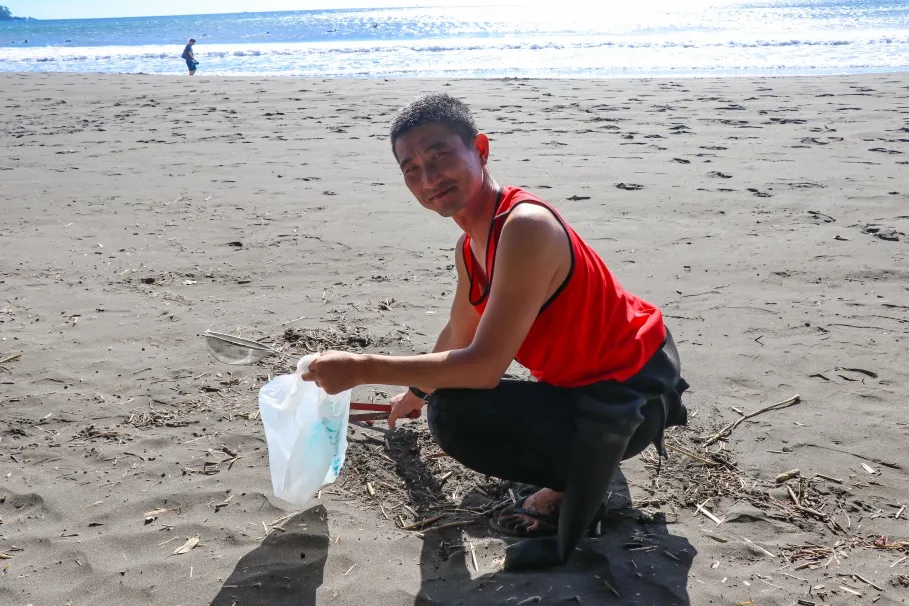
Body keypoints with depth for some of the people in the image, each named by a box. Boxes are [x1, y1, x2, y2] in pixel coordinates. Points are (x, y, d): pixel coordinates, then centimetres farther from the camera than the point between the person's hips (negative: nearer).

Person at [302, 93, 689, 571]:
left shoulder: (525, 228, -28)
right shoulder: (470, 247, 3)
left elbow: (483, 366, -32)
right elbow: (458, 333, 23)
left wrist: (361, 369, -27)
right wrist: (417, 392, 37)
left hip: (631, 392, -10)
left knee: (455, 415, -26)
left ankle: (573, 486, -4)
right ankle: (582, 465, 20)